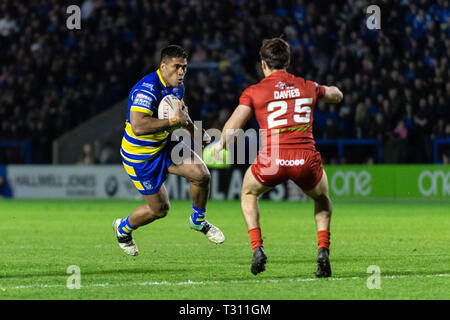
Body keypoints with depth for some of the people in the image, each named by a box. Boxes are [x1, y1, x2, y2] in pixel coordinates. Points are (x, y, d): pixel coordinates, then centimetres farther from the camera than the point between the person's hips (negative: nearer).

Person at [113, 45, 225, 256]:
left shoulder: (177, 86, -1)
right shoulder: (147, 89, -30)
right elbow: (138, 126, -42)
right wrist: (173, 121, -37)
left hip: (166, 145, 7)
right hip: (140, 156, -7)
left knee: (201, 174, -15)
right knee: (160, 209, 2)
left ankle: (198, 221, 13)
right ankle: (123, 229, 33)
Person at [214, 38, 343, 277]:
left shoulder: (254, 92, 7)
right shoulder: (308, 87, 15)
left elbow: (232, 129, 2)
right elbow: (337, 95, 36)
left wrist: (221, 145, 22)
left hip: (271, 162, -2)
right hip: (306, 160, 2)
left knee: (248, 193, 31)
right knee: (322, 198, 32)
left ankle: (257, 249, 13)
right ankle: (323, 252, 11)